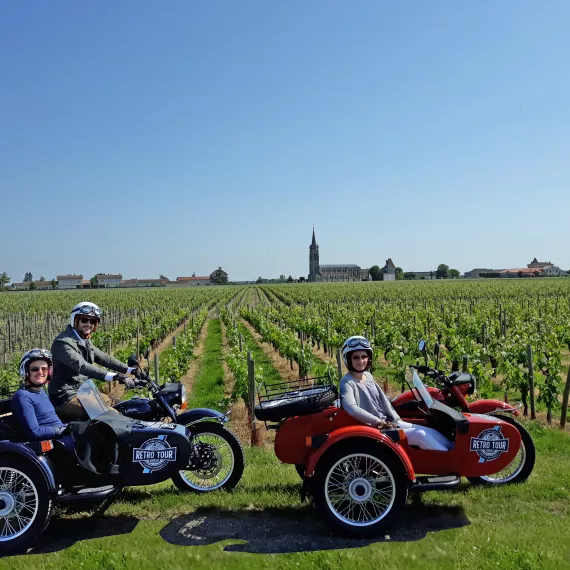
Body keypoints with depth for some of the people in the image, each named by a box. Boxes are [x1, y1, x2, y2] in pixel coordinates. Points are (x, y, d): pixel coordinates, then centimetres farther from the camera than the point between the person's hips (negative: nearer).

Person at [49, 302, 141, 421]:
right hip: (66, 398, -10)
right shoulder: (63, 342, -19)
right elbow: (81, 366, -32)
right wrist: (112, 376, -42)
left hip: (84, 392, 10)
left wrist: (129, 370, 0)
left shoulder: (85, 341, 12)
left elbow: (103, 358, 11)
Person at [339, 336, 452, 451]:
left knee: (430, 432, -3)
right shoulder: (347, 382, -15)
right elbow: (352, 409, -31)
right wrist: (379, 422, -24)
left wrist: (396, 420, 1)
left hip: (389, 422, 8)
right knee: (419, 435, -20)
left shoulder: (368, 375, 11)